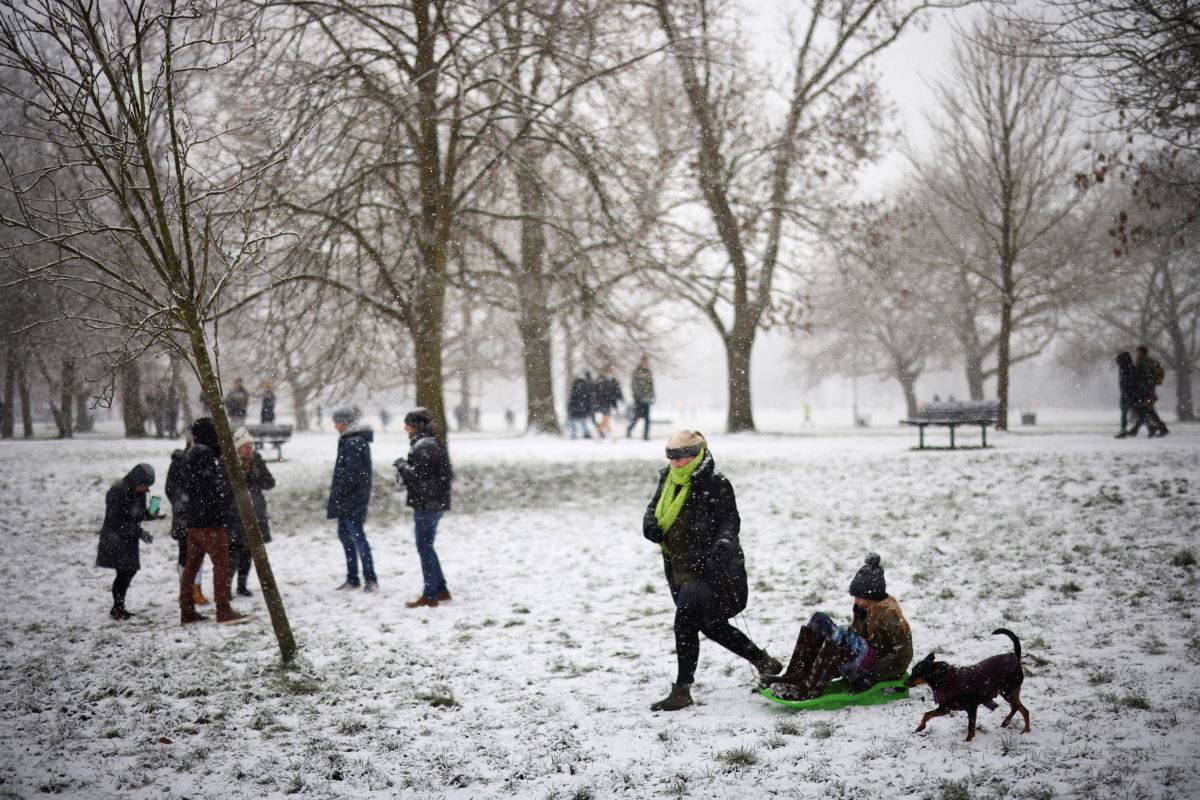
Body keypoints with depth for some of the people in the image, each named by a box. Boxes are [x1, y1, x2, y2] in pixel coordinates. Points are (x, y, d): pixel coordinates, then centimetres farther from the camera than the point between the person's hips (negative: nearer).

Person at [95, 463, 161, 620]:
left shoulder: (138, 492, 4)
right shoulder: (117, 491, -21)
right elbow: (115, 520, -22)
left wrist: (152, 515, -8)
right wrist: (139, 532, -26)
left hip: (129, 538, 8)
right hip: (115, 538, -8)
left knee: (130, 570, 8)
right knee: (124, 572, -10)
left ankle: (119, 607, 19)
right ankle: (117, 609, -1)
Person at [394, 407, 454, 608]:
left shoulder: (423, 446, -17)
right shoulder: (434, 443, 16)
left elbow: (418, 475, -23)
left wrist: (402, 465, -7)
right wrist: (404, 470, 9)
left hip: (427, 505, -10)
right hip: (436, 503, 10)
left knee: (424, 547, -4)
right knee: (426, 546, 17)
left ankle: (430, 595, -1)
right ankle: (441, 590, 21)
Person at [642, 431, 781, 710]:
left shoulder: (714, 484, -13)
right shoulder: (668, 479, 9)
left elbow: (730, 520, -15)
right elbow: (654, 507, 16)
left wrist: (723, 544, -35)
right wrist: (650, 524, -7)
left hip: (709, 570, -9)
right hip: (681, 569, 9)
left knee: (685, 621, -17)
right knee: (711, 625, 18)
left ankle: (682, 691, -8)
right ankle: (764, 663, 36)